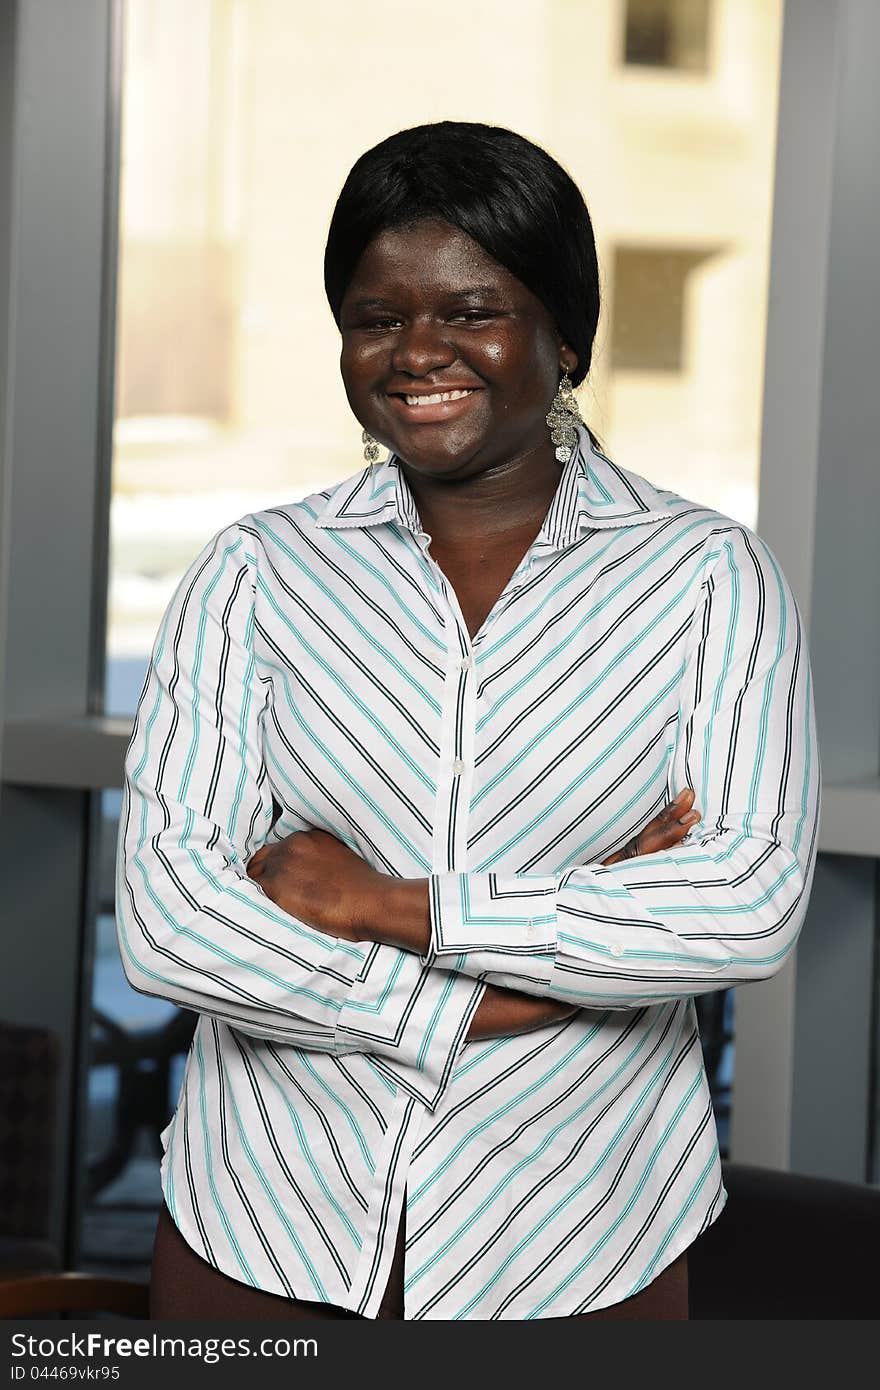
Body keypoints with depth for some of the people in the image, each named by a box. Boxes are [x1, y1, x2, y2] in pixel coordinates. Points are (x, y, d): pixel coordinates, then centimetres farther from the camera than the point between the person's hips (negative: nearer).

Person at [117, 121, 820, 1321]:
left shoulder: (708, 577, -5)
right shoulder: (256, 575, -2)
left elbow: (755, 907, -17)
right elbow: (168, 925, -12)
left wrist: (384, 904, -17)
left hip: (569, 1257, -1)